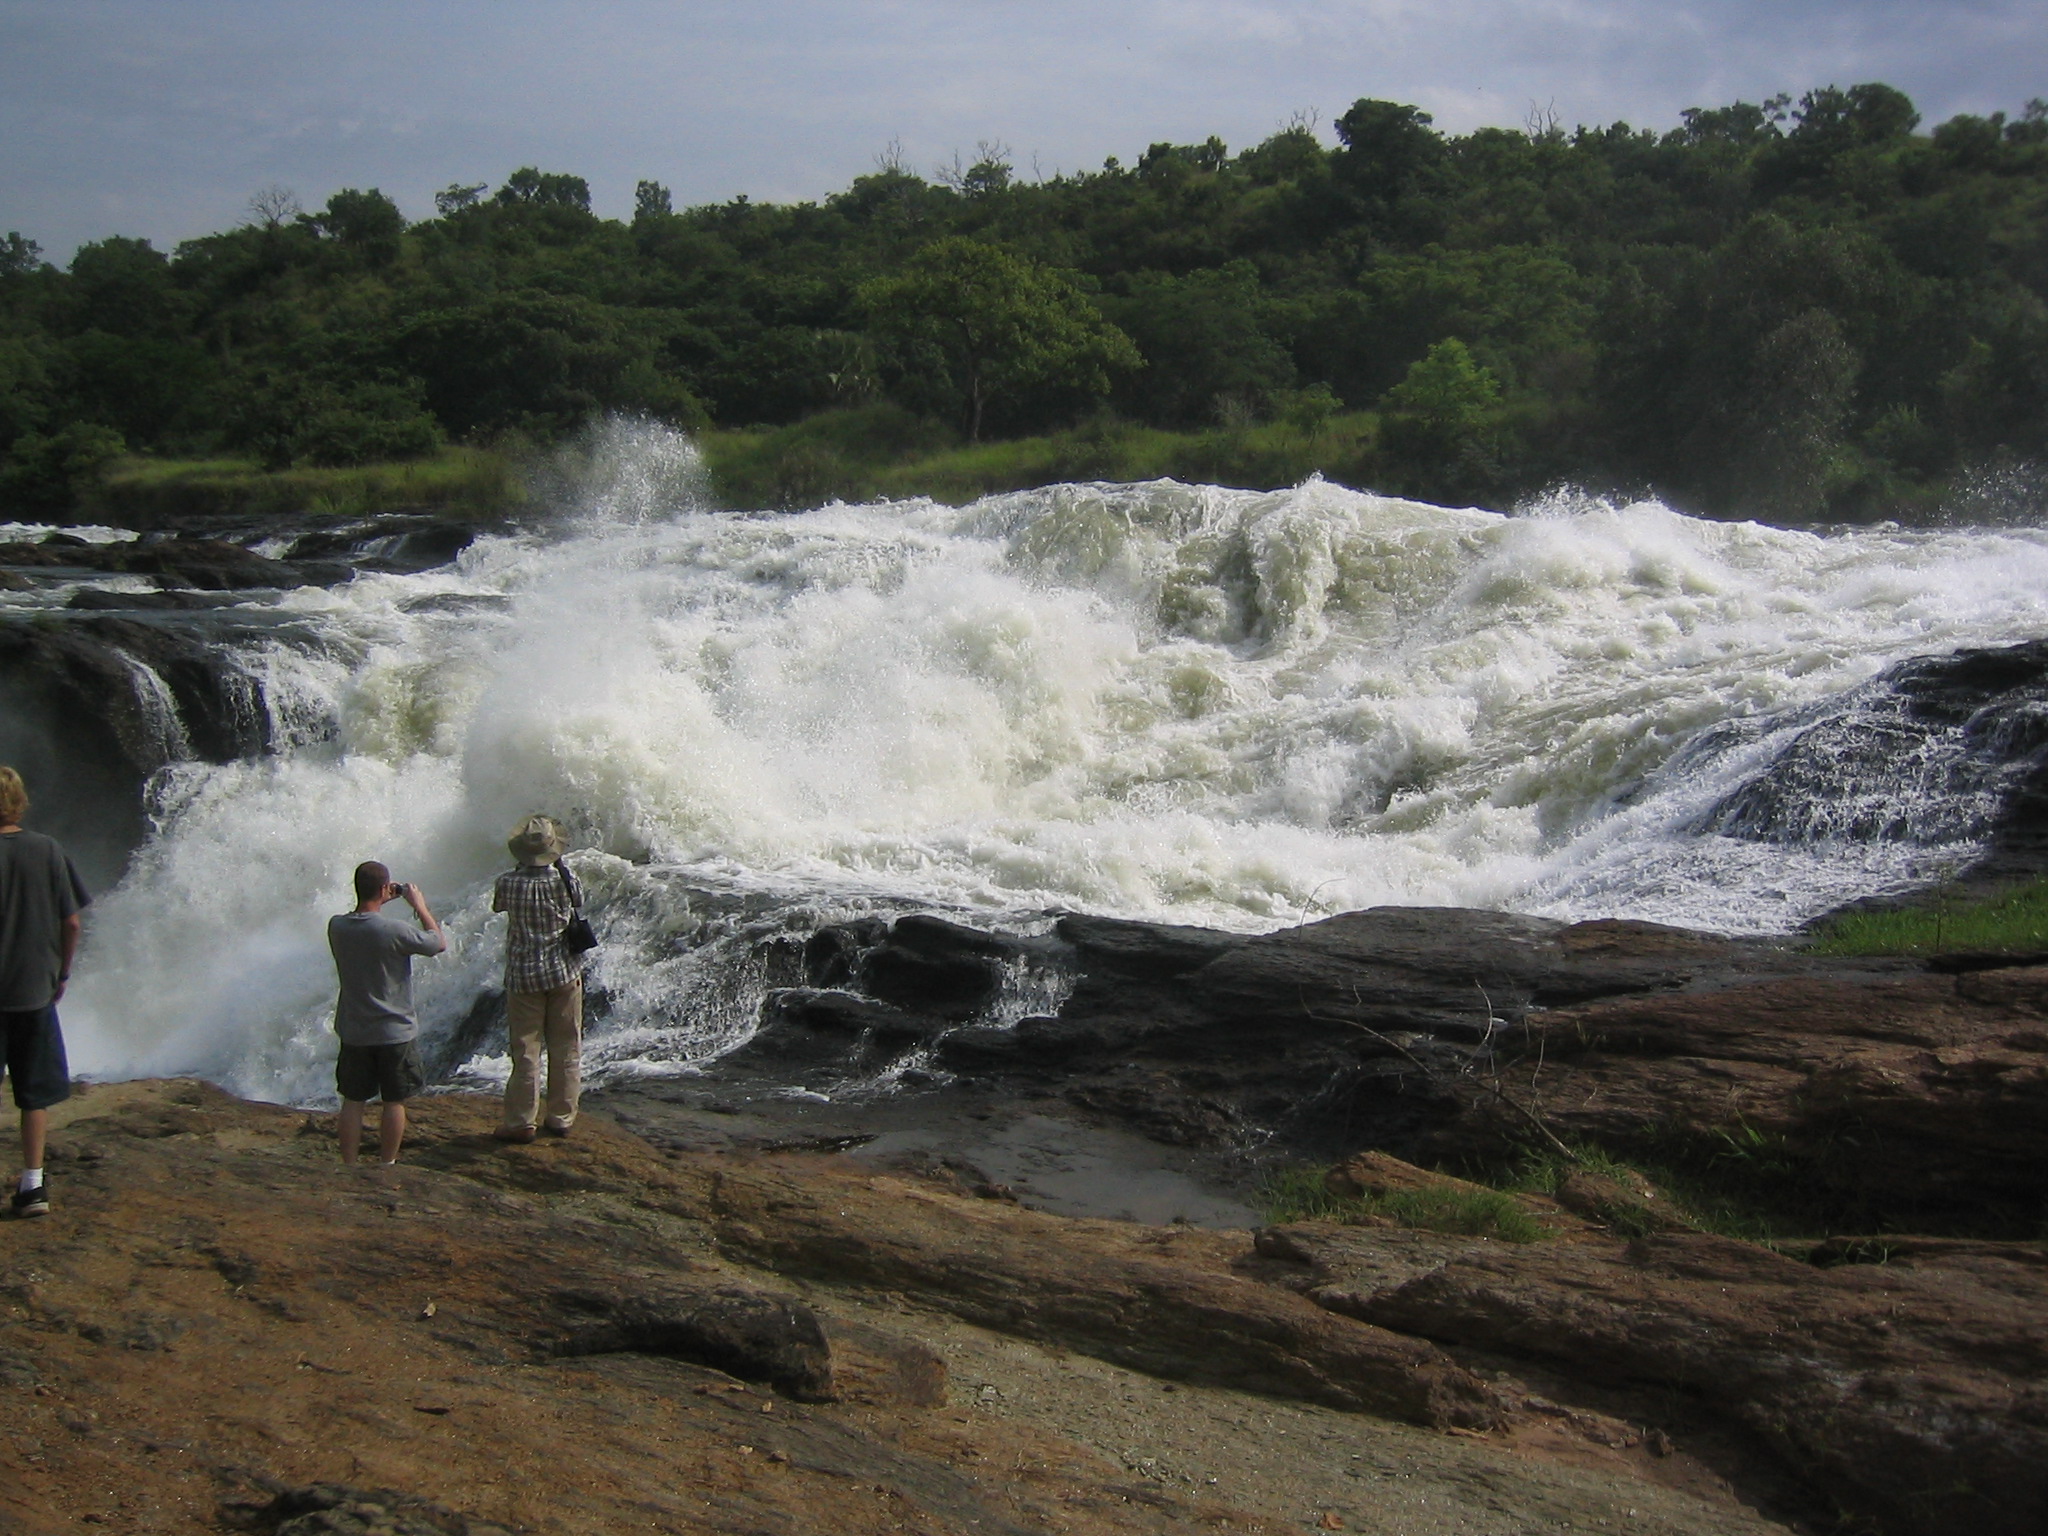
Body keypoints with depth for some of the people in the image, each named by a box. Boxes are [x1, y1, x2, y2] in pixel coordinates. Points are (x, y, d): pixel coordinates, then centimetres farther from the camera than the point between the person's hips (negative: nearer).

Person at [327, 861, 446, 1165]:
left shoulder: (336, 926, -7)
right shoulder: (394, 930, -21)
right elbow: (439, 943, -6)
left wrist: (379, 903, 14)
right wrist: (420, 906, 2)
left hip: (354, 1033, 4)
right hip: (395, 1032, -4)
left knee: (353, 1101, 12)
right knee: (394, 1101, 10)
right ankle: (387, 1166, 18)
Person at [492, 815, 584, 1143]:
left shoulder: (509, 882, -10)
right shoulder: (565, 880, -8)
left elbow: (497, 906, 11)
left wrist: (521, 868, 16)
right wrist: (558, 866, 20)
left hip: (524, 977, -1)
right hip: (564, 974, 1)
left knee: (525, 1051, 4)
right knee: (566, 1050, 9)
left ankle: (521, 1122, 6)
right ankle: (561, 1118, 15)